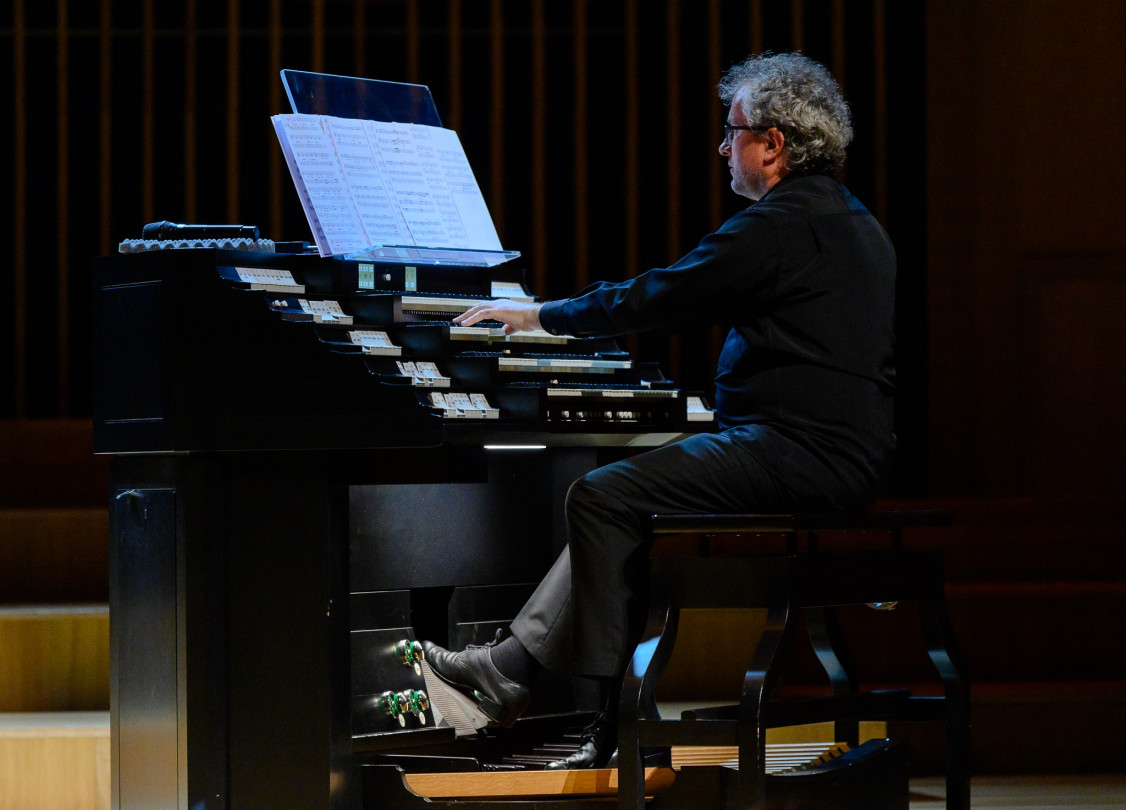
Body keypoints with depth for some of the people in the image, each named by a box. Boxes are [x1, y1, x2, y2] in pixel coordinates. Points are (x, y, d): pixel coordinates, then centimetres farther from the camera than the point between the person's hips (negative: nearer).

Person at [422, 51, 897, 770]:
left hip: (798, 454, -11)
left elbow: (654, 299, -9)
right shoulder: (857, 224, 18)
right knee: (618, 497, 16)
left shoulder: (778, 226, -13)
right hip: (846, 459, 11)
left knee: (603, 499, -10)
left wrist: (539, 316, 5)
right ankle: (514, 664, 14)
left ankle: (619, 721, -4)